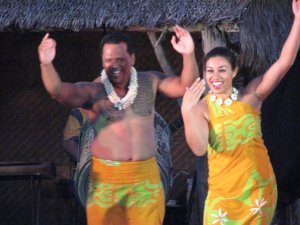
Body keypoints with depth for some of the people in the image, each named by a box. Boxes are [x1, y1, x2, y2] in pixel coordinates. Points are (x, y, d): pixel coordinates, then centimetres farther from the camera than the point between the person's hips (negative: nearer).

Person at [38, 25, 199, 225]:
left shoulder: (149, 83, 4)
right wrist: (46, 64, -41)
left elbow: (185, 86, -5)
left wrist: (188, 55, -23)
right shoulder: (92, 91, -6)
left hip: (146, 178, 2)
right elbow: (59, 91, -21)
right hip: (105, 180, -2)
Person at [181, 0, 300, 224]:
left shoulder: (251, 96, -3)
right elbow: (199, 148, -22)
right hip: (223, 192, -1)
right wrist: (186, 111, -35)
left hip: (260, 187, 1)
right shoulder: (202, 108, -6)